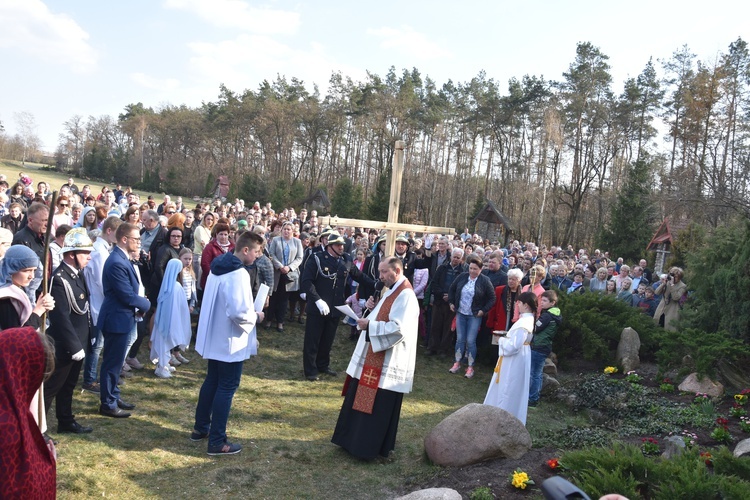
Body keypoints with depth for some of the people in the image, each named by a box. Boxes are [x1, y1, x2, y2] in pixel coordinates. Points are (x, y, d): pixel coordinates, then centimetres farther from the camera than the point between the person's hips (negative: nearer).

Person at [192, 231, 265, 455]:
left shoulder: (218, 266, 6)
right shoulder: (238, 274, -24)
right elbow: (239, 313, -31)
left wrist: (250, 313, 14)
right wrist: (256, 316, -12)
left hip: (214, 337, 9)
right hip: (231, 340, -9)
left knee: (212, 381, 21)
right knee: (226, 387, 0)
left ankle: (200, 427, 34)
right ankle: (217, 441, 8)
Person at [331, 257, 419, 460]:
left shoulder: (405, 295, -19)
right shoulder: (391, 291, 12)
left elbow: (398, 328, -27)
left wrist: (369, 325, -21)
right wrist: (373, 307, 2)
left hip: (387, 362, -10)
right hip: (374, 357, 10)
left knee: (377, 406, 0)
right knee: (362, 400, 17)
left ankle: (370, 446, 12)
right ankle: (356, 438, 30)